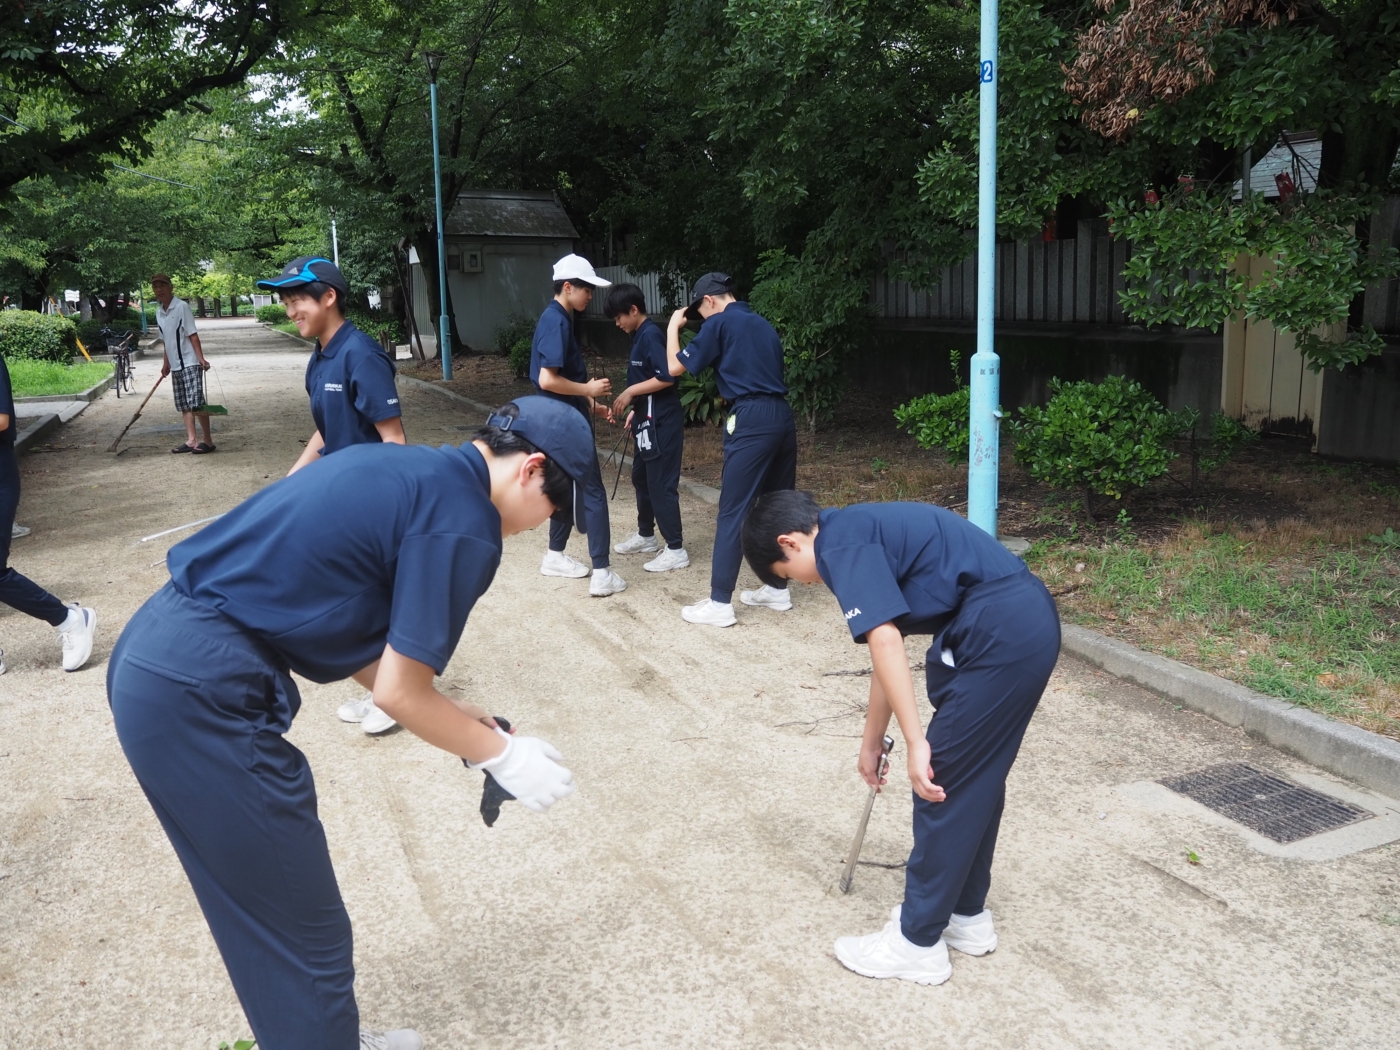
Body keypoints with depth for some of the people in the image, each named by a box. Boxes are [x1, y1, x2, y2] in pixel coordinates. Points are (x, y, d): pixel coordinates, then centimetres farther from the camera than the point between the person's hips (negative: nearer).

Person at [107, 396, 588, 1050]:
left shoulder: (409, 470, 14)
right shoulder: (465, 522, -14)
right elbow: (399, 692, -10)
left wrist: (452, 721, 20)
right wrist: (503, 756, 4)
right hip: (203, 696, -10)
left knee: (262, 920, 25)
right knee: (307, 939, 6)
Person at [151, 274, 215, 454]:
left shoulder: (182, 306, -9)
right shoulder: (159, 312, 11)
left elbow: (193, 335, -12)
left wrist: (201, 358, -20)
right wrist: (166, 363, 22)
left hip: (190, 363, -7)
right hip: (175, 365, 7)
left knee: (196, 404, -10)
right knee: (184, 405, 7)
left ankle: (208, 441, -4)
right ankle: (191, 440, 11)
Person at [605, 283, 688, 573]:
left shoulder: (651, 335, -16)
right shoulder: (641, 336, 14)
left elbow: (666, 378, -24)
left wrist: (630, 392, -17)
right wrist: (635, 411, 18)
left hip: (662, 422, -10)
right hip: (648, 420, 10)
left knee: (661, 484, -6)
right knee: (641, 478, 19)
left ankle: (676, 550, 0)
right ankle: (646, 536, 33)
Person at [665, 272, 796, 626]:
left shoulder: (720, 323, -1)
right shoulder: (764, 325, 21)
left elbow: (675, 367, 2)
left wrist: (673, 326, 16)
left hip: (751, 420, -8)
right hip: (782, 417, 8)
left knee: (733, 511, -4)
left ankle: (720, 603, -2)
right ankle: (777, 589, 24)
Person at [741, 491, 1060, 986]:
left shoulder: (840, 543, -6)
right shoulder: (863, 533, 23)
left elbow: (885, 641, -18)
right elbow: (890, 651, 31)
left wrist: (917, 743, -16)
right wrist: (871, 742, 39)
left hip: (1001, 633, -10)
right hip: (1030, 620, 10)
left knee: (943, 784, 2)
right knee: (976, 778, 21)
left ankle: (918, 941, 16)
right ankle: (966, 915, 35)